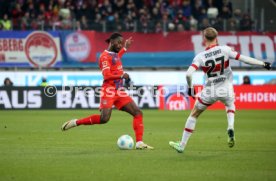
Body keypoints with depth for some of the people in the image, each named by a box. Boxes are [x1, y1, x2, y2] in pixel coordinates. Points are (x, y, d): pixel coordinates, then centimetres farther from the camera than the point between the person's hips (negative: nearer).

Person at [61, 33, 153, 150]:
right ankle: (75, 122, -4)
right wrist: (122, 75, -14)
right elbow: (107, 75, -21)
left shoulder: (115, 54, 17)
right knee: (104, 119, -21)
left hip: (119, 92, 9)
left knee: (137, 113, -2)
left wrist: (125, 48, 45)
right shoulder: (105, 56, -10)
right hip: (109, 90, -9)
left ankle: (139, 143, -4)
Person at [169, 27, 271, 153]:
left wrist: (190, 87, -4)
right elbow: (243, 58, -11)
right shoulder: (225, 50, -10)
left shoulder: (200, 57, -12)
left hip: (209, 92, -1)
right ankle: (230, 128, 7)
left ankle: (182, 145, 22)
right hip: (226, 91, 1)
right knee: (230, 104, 35)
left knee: (194, 115, 18)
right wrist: (263, 64, -3)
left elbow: (188, 74, -21)